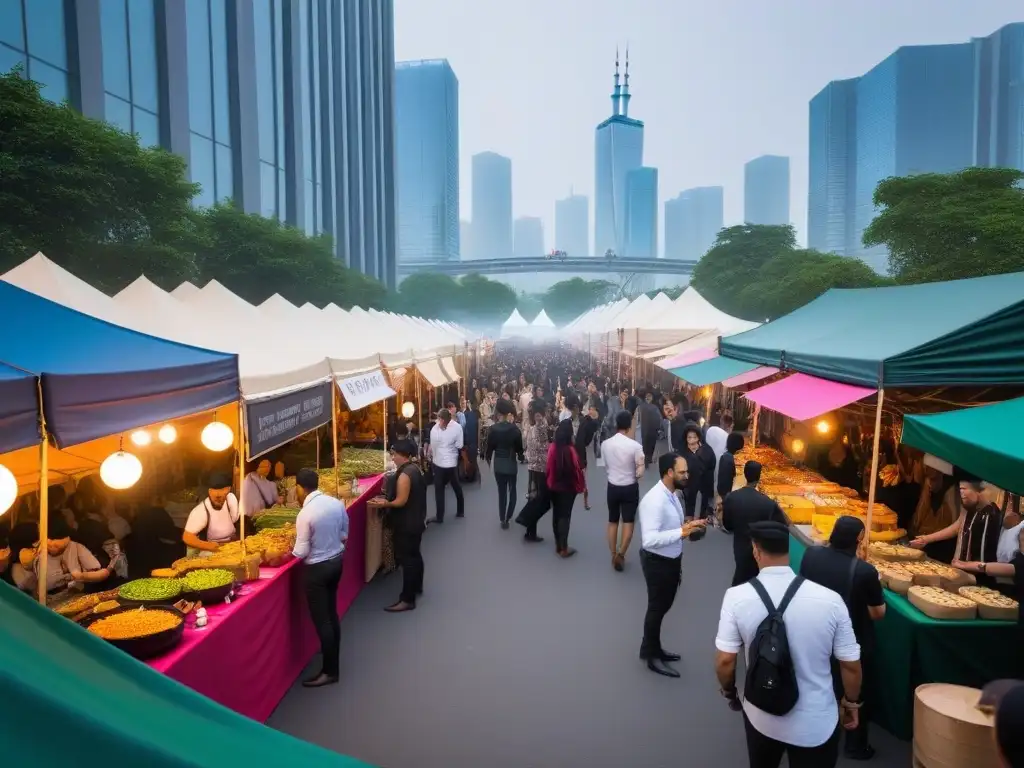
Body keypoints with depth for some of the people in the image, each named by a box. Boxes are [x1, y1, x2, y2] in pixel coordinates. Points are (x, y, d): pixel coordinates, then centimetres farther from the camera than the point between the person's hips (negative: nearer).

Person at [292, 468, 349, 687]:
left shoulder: (305, 514, -23)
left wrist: (290, 550, 2)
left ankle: (330, 671, 14)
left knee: (321, 619, 4)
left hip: (317, 568, -7)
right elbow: (344, 535, 6)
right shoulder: (337, 503, -4)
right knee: (331, 613, 21)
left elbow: (301, 552, -18)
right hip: (336, 560, 7)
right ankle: (332, 654, 36)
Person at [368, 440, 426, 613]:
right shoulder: (414, 469, 6)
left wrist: (384, 504, -14)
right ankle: (417, 587, 39)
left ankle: (407, 599, 2)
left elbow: (401, 501, -24)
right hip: (416, 521, 10)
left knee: (406, 559, -4)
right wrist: (388, 501, 12)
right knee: (414, 555, 23)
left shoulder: (404, 475, -24)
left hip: (406, 525, -10)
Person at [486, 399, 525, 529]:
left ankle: (502, 519, 13)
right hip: (511, 463, -2)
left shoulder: (493, 429, -9)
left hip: (498, 464, 2)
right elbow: (519, 448, -6)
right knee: (512, 490, 16)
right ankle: (507, 517, 7)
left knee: (501, 492, 13)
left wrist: (488, 458, 16)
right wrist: (522, 457, 15)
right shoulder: (515, 429, -13)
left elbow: (490, 447, -3)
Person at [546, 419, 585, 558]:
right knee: (565, 516, 3)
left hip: (554, 486, 5)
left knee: (556, 514, 15)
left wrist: (550, 482, 13)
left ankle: (558, 545, 26)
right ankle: (564, 548, 8)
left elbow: (549, 466, 0)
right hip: (568, 487, -5)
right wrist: (581, 486, -1)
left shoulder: (552, 447, -8)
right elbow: (576, 469, -15)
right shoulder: (570, 449, -22)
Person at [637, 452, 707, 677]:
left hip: (671, 560, 9)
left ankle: (652, 648, 43)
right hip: (657, 563, -9)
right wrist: (681, 532, -38)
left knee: (663, 607, 23)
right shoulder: (654, 500, -30)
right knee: (656, 608, 9)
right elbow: (649, 539, -37)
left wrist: (689, 526, 3)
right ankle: (652, 656, 29)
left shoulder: (671, 494, 2)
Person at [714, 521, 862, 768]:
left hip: (762, 718, 1)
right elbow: (850, 664, -8)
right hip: (817, 723, -1)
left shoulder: (737, 596, -19)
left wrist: (729, 691, 8)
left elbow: (725, 660, -13)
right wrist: (851, 701, 12)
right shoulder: (829, 599, -18)